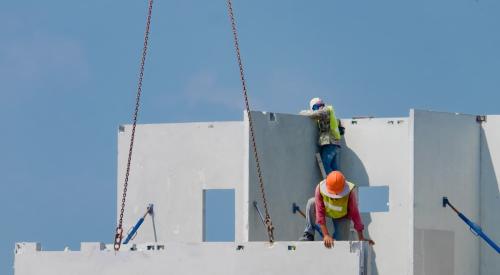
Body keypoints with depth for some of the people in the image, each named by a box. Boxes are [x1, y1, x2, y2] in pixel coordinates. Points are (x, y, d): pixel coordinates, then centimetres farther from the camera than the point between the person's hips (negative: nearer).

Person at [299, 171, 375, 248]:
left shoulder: (349, 194, -37)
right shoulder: (320, 188, -36)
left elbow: (355, 214, -30)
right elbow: (320, 213, -34)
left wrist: (361, 238, -26)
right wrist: (326, 235, -38)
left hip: (342, 216, -1)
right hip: (327, 211, 1)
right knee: (311, 203, -27)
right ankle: (309, 235, -17)